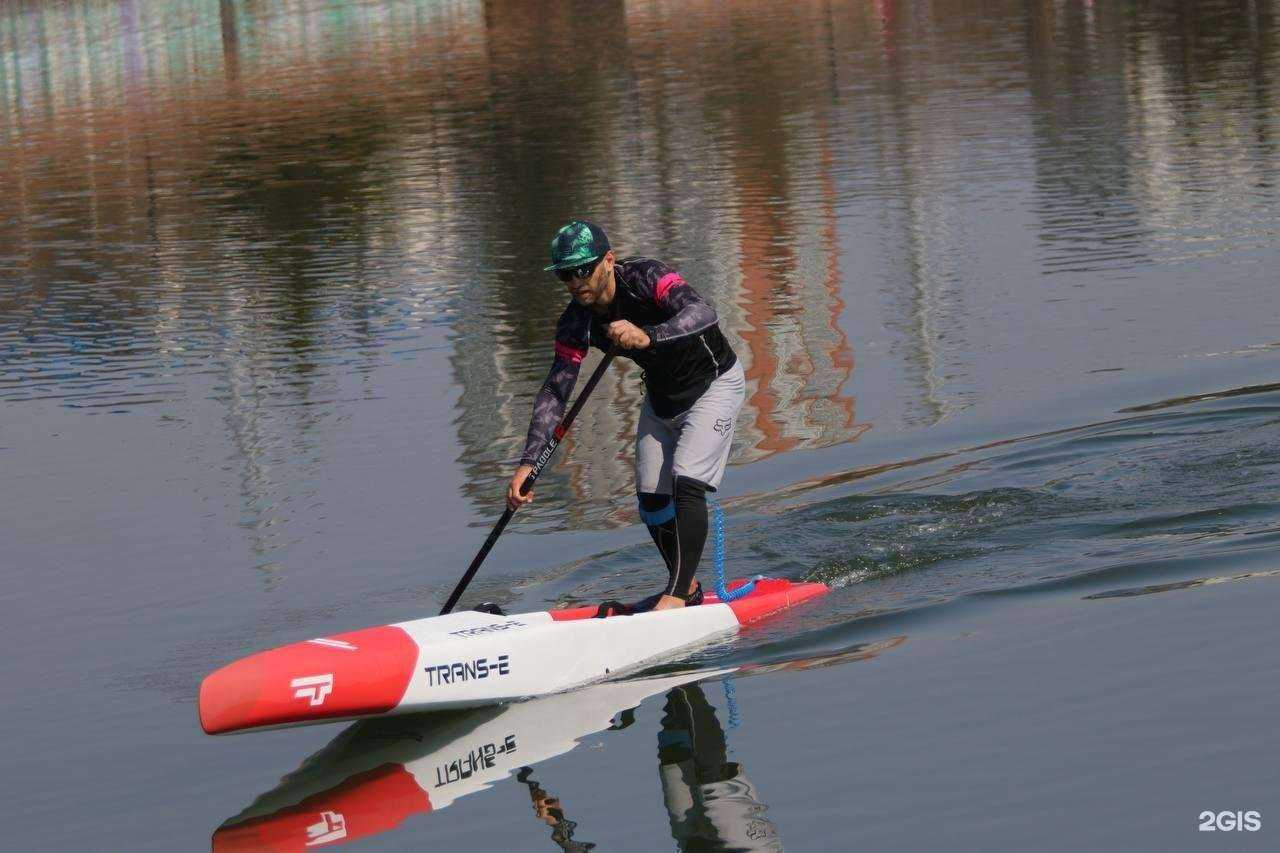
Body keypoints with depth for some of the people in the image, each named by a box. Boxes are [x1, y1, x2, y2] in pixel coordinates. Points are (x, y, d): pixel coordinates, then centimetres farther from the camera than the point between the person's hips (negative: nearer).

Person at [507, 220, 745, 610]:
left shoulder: (646, 278, -31)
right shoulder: (576, 324, -14)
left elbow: (703, 312, -48)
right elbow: (554, 392, -14)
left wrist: (648, 336, -66)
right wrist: (528, 462, -24)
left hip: (714, 385, -7)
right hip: (661, 395, 7)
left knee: (686, 483, -21)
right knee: (651, 497, 5)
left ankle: (678, 595, -20)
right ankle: (687, 587, 24)